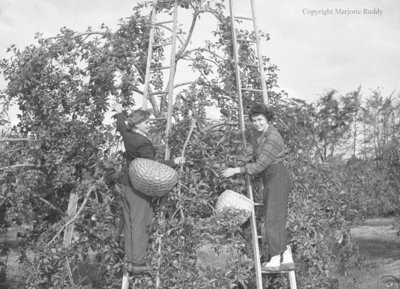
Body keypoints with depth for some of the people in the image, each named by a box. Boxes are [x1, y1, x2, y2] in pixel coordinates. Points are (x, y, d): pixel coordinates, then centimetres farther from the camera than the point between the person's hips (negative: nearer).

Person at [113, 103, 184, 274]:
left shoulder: (127, 135, 5)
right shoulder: (143, 143, -20)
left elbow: (121, 125, 27)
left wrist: (119, 112, 45)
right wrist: (174, 162, -16)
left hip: (126, 184, 9)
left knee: (129, 224, 12)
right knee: (139, 224, -2)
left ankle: (130, 260, 20)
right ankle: (137, 263, 3)